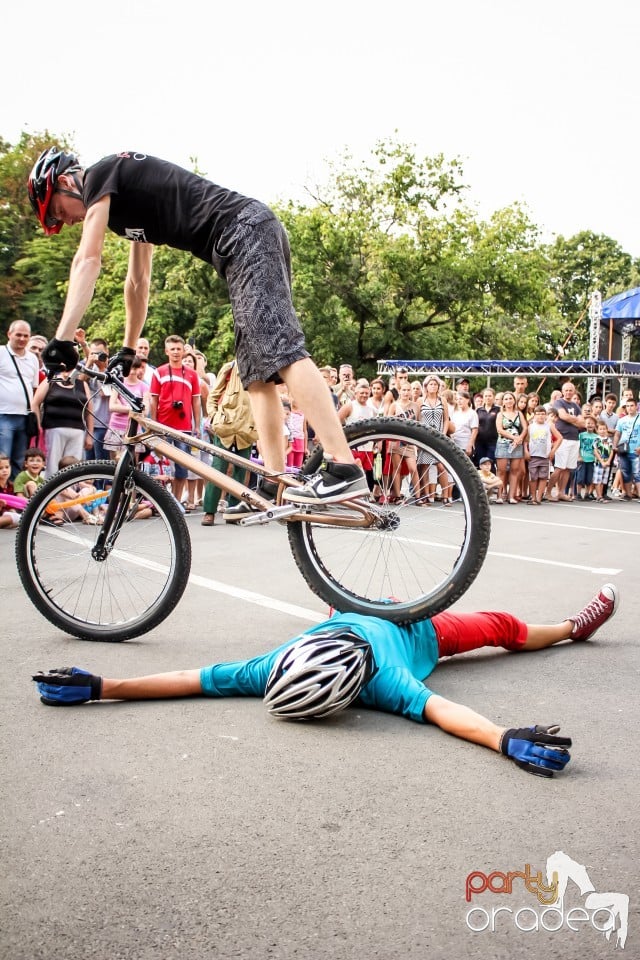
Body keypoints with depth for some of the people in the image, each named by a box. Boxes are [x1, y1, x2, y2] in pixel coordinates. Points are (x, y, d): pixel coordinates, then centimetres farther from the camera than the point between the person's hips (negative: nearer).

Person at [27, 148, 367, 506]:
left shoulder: (100, 175, 4)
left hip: (246, 233, -10)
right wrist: (128, 350, 39)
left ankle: (345, 468, -31)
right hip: (258, 235, 10)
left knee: (281, 349, -22)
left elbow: (88, 260, -8)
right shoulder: (127, 194, 31)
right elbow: (138, 282, 36)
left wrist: (62, 339, -12)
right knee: (257, 371, 4)